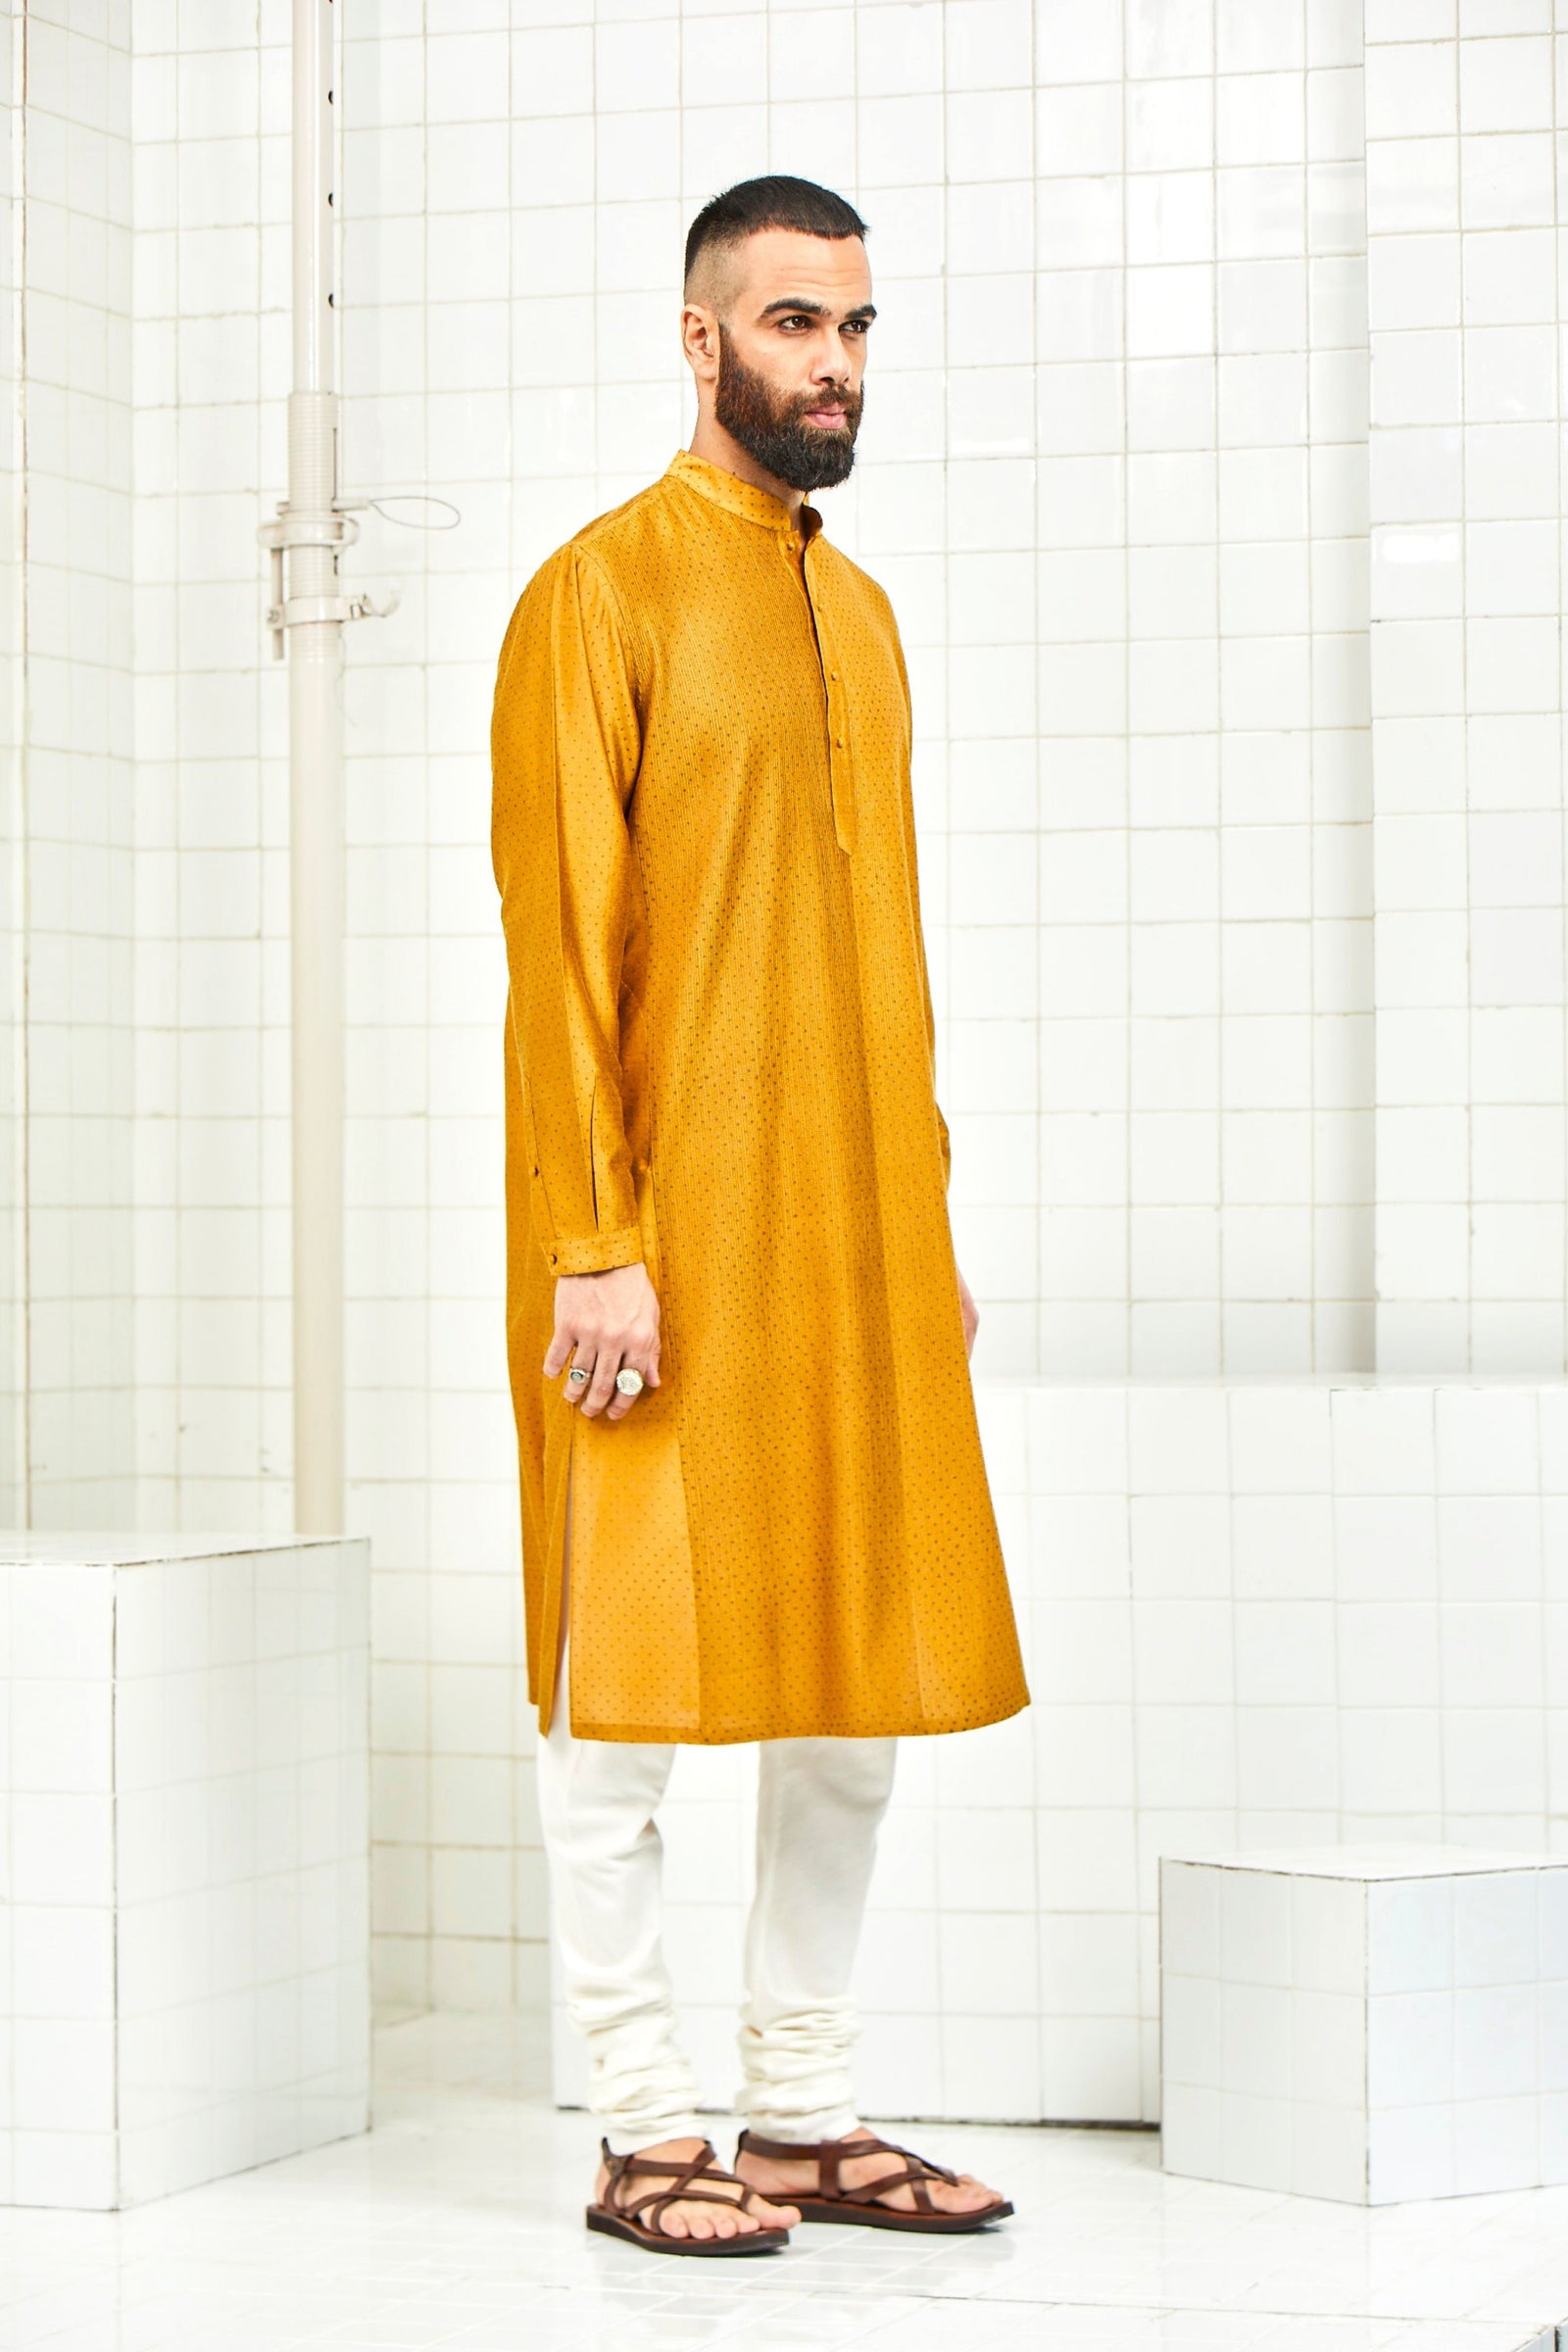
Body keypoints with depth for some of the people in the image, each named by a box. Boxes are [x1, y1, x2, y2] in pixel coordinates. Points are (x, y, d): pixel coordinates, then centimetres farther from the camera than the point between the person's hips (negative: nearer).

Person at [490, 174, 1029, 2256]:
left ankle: (809, 2115, 18)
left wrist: (935, 1226, 14)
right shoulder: (601, 593, -5)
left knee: (865, 1681, 9)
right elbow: (560, 944, -11)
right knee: (630, 1682, -2)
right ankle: (647, 2135, 6)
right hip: (667, 1237, -7)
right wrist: (597, 1245, -17)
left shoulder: (861, 612, 17)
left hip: (859, 1237, 7)